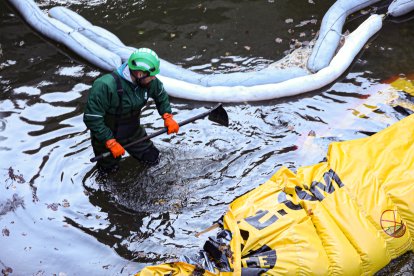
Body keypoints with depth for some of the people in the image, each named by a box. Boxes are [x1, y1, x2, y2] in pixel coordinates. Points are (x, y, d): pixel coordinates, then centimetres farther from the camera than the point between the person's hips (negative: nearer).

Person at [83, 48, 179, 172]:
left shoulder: (150, 81, -18)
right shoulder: (105, 86, -37)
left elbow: (161, 96, 5)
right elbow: (91, 118, -31)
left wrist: (167, 116, -8)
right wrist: (111, 143, -29)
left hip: (134, 131, 5)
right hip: (108, 135, -5)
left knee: (152, 159, 9)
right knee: (110, 168, 7)